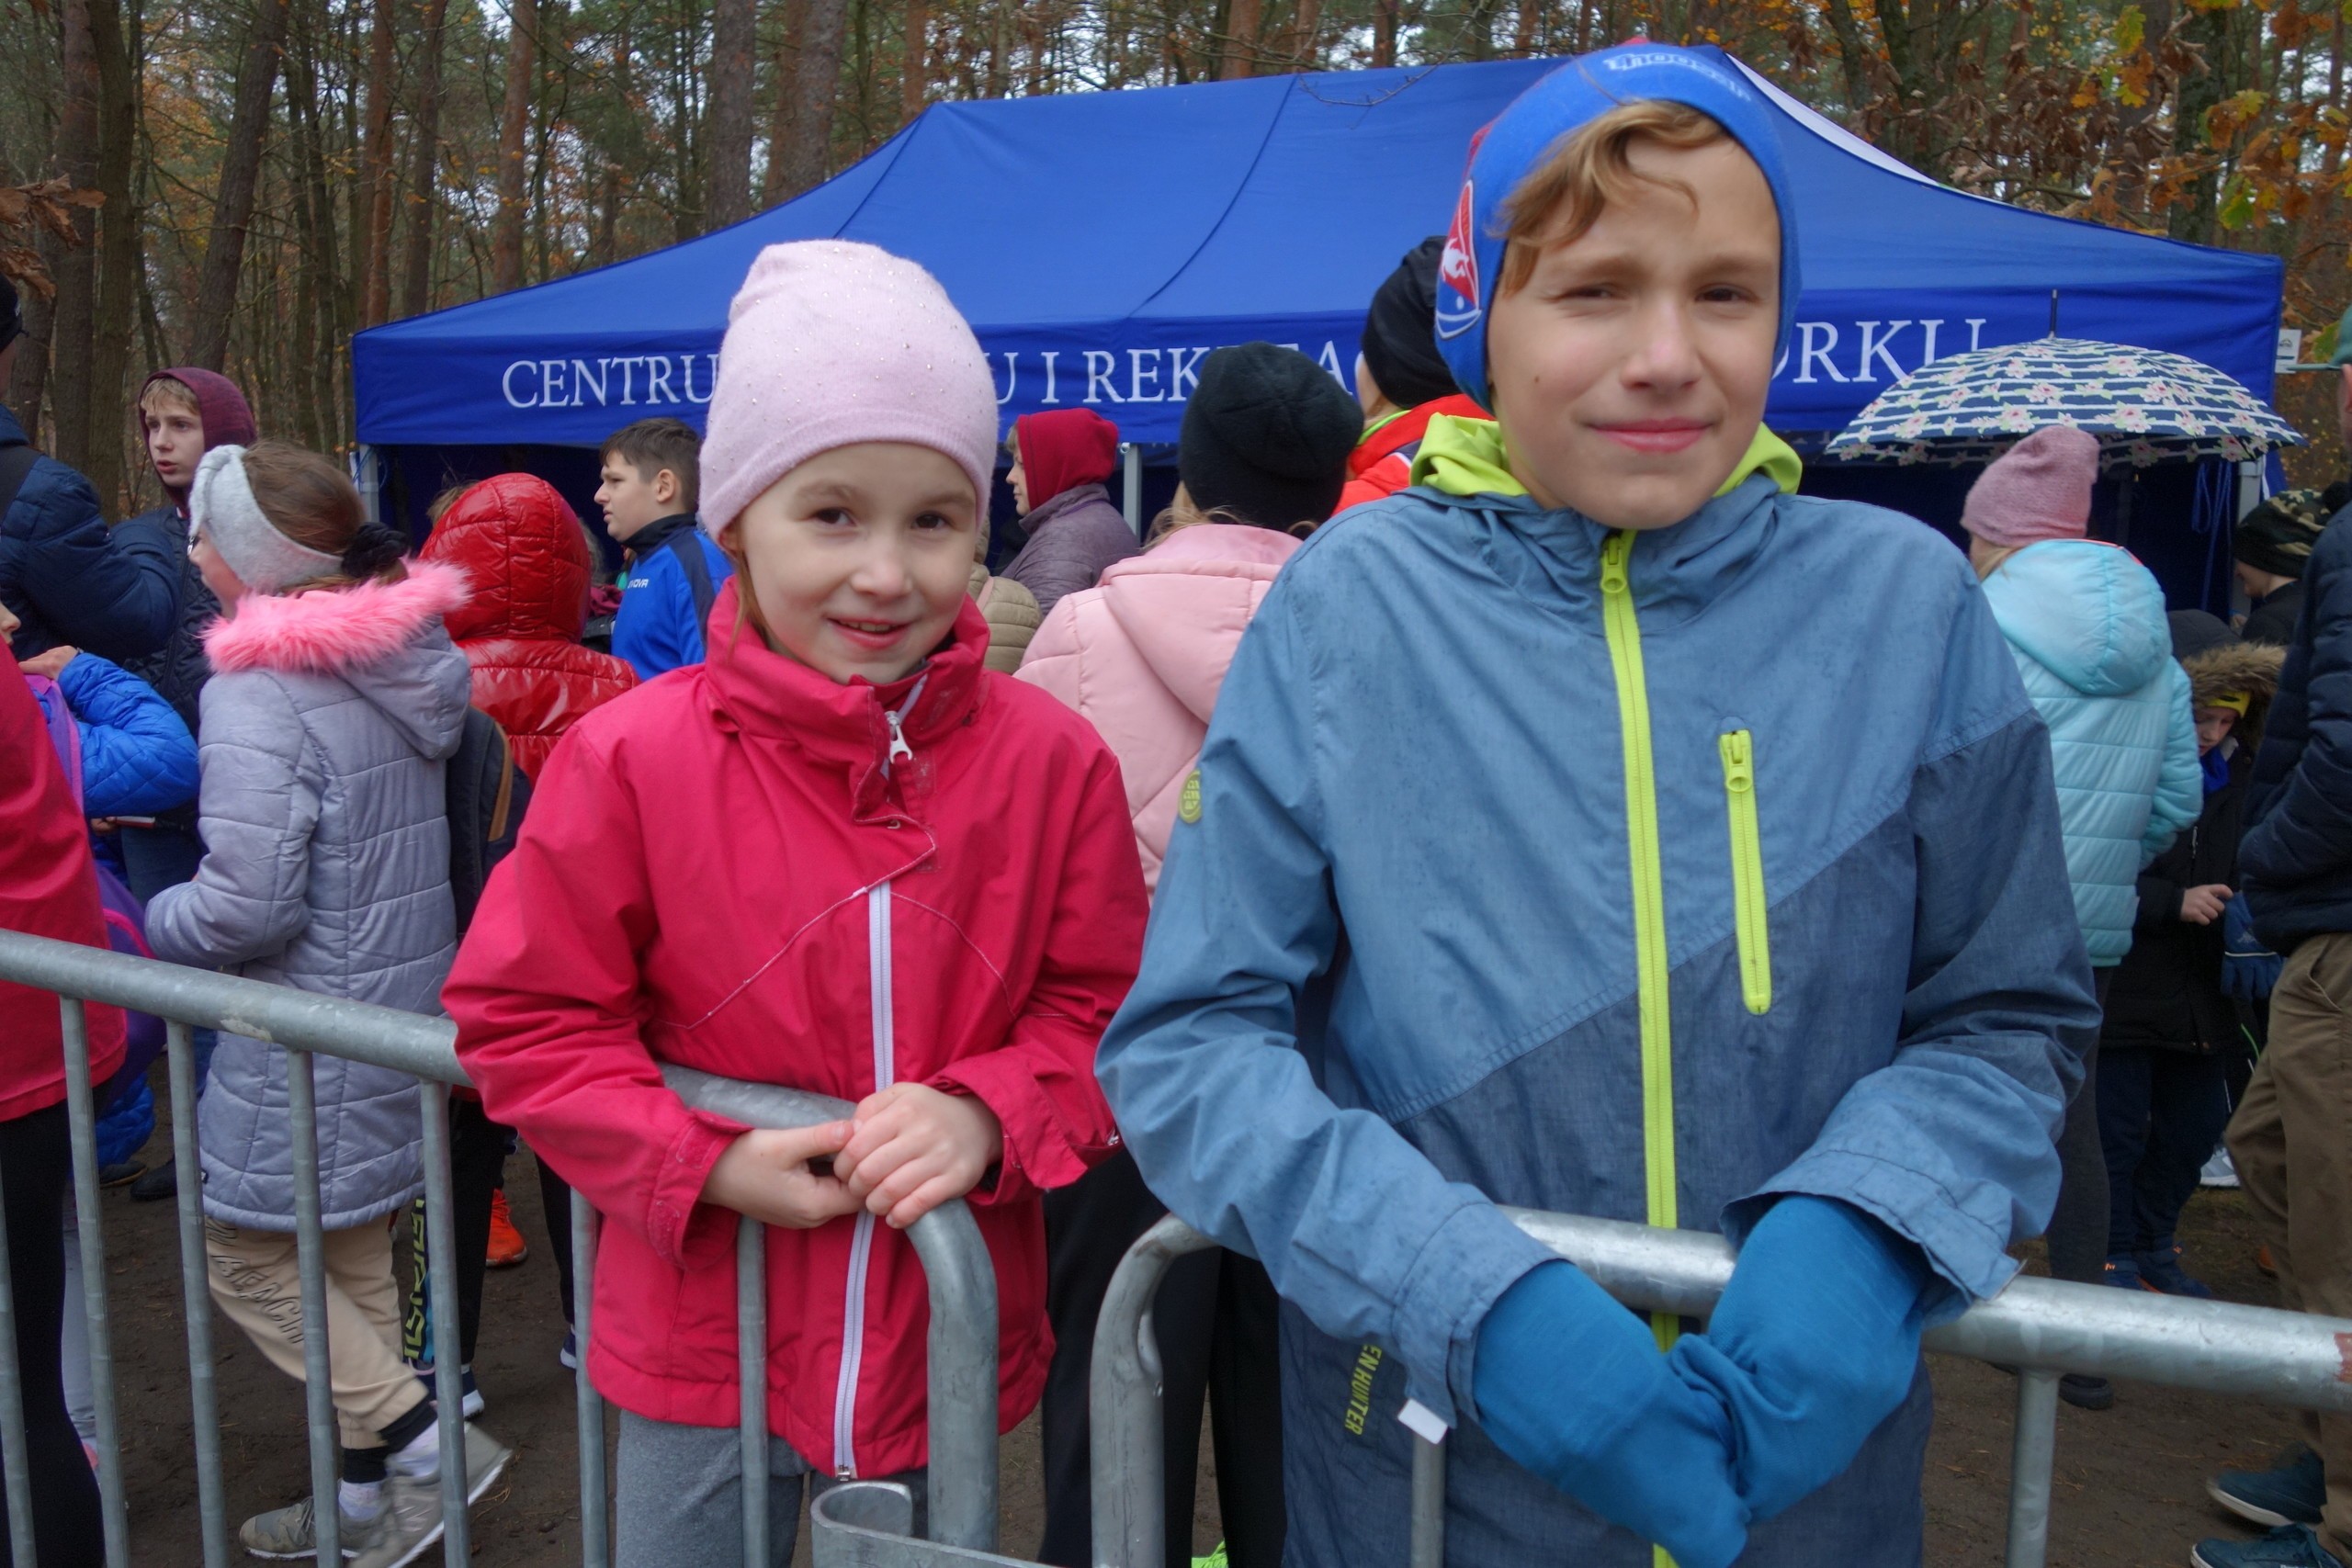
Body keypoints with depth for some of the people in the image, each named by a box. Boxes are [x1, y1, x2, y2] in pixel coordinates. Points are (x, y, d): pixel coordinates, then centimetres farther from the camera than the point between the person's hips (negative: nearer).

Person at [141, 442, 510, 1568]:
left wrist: (146, 922, -4)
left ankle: (426, 1444, 8)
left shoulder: (259, 693, -21)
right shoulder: (397, 667, 5)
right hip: (399, 1010, 8)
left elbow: (246, 907, -24)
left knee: (246, 1259, 9)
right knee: (356, 1261, 18)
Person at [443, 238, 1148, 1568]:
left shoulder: (1051, 760, -9)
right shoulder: (631, 759, -12)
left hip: (947, 1349, 1)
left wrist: (988, 1116, -21)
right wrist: (703, 1163, -16)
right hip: (703, 1347, 0)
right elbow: (525, 1017, -5)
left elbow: (1104, 1008, -2)